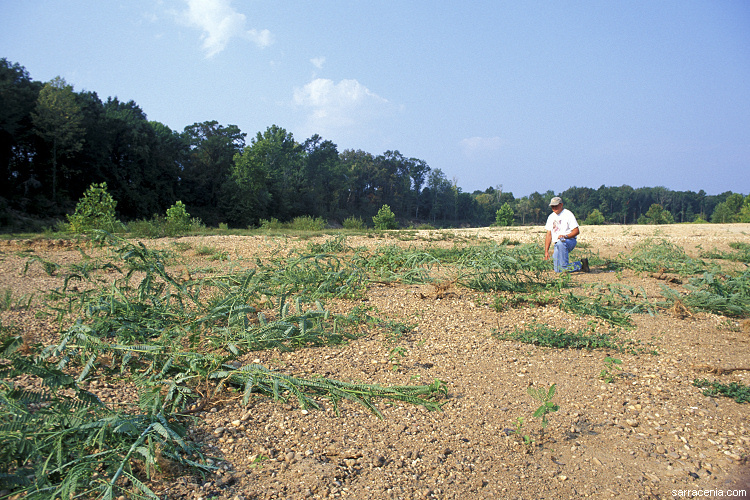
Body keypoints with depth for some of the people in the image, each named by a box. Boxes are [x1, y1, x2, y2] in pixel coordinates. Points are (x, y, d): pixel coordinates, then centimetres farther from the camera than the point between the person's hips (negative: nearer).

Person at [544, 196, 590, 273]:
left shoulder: (568, 214, -1)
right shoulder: (551, 217, 17)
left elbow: (577, 231, -8)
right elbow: (549, 235, 16)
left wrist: (566, 236, -27)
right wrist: (546, 251, 8)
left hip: (570, 240, -6)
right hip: (557, 244, 6)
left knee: (560, 243, -43)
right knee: (558, 270, -9)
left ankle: (565, 265, -32)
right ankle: (580, 264, 12)